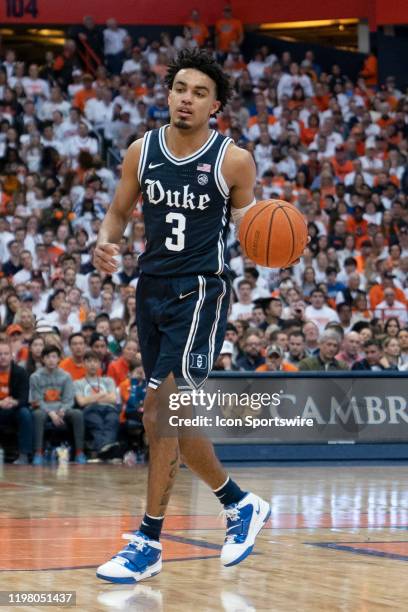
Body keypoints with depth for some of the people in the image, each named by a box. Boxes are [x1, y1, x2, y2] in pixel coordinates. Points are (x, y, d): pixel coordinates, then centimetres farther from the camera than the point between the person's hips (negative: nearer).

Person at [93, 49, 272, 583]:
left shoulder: (233, 160, -7)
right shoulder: (142, 152, 3)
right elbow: (119, 212, 13)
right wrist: (105, 243, -9)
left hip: (201, 292, -6)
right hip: (153, 290, 6)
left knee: (161, 409, -15)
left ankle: (148, 543, -9)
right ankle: (242, 505, 31)